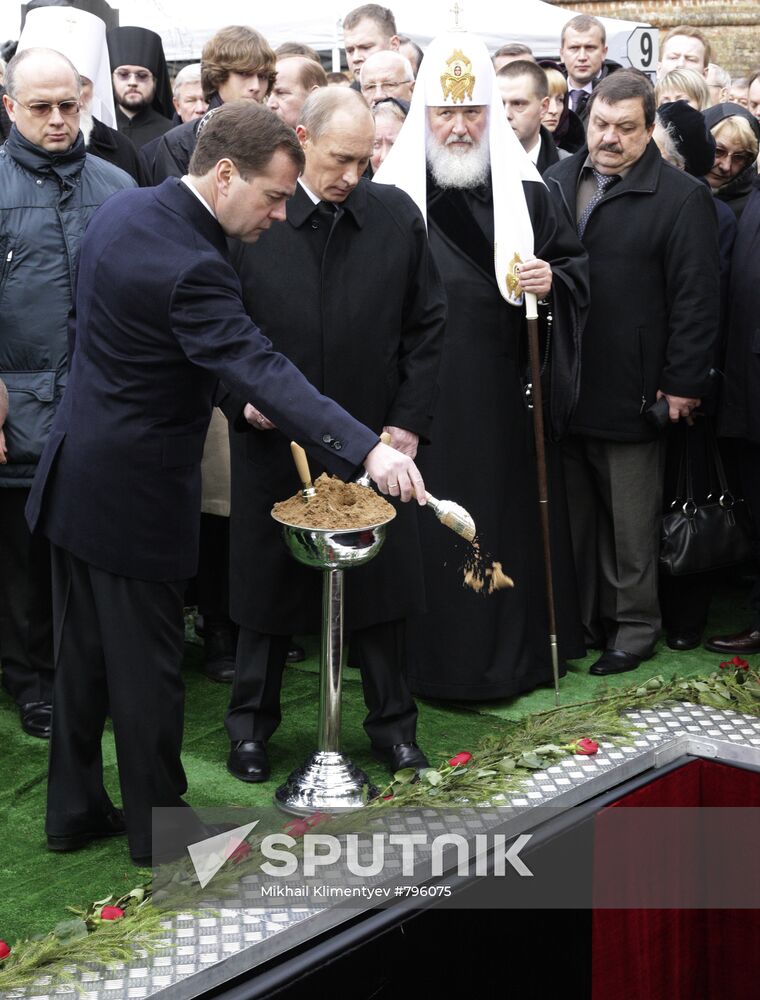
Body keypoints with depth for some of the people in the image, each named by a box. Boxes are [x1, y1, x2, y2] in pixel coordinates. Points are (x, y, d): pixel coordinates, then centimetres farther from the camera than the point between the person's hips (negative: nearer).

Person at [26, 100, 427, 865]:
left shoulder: (122, 209, 4)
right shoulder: (189, 266, -26)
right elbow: (263, 372, -36)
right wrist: (367, 451, -44)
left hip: (74, 475, 9)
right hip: (133, 492, -9)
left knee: (82, 653, 18)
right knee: (146, 664, 7)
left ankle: (73, 810, 32)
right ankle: (158, 824, 24)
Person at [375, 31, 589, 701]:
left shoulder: (525, 190, 5)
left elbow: (576, 262, 12)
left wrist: (554, 281, -10)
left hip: (509, 395, 2)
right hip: (426, 399, -2)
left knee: (514, 515, 10)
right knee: (434, 522, 2)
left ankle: (518, 649, 26)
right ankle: (440, 655, 17)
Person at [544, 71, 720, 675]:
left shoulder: (681, 198, -6)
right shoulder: (556, 182, 9)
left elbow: (696, 300, -9)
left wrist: (682, 386, -13)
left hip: (631, 393, -5)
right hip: (563, 389, 5)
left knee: (631, 526, 6)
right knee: (575, 517, 14)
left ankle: (634, 626, 20)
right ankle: (581, 619, 27)